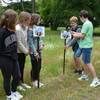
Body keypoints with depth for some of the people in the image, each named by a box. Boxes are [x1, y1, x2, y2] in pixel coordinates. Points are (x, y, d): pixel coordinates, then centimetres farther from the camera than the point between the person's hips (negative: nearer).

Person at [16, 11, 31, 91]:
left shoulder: (26, 27, 3)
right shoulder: (17, 29, -23)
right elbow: (19, 42, -21)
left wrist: (27, 49, 4)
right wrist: (25, 51, -13)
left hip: (23, 51, 8)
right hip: (18, 52, -8)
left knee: (22, 67, 17)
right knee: (18, 68, 5)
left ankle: (22, 82, 31)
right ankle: (18, 84, 20)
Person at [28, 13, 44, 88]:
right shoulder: (30, 29, -15)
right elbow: (30, 42, -16)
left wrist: (42, 44, -5)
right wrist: (35, 52, -17)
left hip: (39, 50, 7)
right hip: (33, 51, -7)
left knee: (39, 66, 14)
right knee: (35, 67, 4)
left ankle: (37, 80, 29)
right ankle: (34, 81, 21)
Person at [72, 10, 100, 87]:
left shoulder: (86, 24, -18)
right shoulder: (89, 23, 13)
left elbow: (82, 36, -20)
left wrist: (75, 35, -2)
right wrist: (76, 33, 17)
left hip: (86, 46, -10)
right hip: (87, 45, 10)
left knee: (88, 62, -8)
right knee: (85, 61, 19)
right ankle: (84, 76, 31)